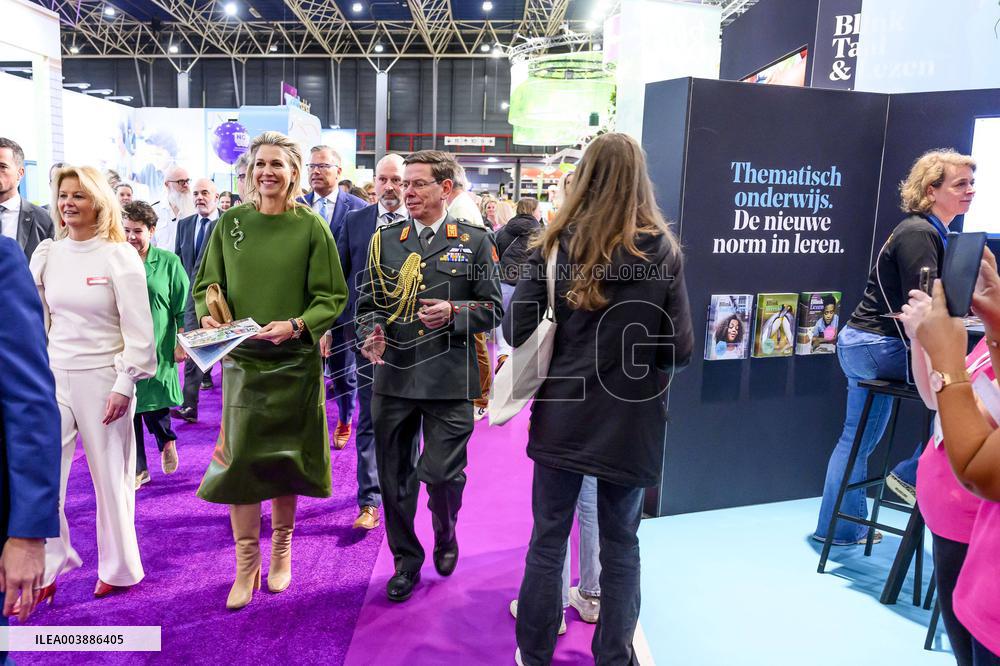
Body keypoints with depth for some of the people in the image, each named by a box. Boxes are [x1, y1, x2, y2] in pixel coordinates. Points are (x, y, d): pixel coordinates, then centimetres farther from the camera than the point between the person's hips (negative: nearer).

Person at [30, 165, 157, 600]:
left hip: (102, 378, -4)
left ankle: (118, 569, 25)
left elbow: (139, 329, -10)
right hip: (54, 377, 5)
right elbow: (37, 321, 12)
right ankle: (48, 569, 24)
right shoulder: (46, 254, 6)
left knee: (111, 477, 7)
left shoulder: (120, 256, -8)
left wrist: (124, 386, -13)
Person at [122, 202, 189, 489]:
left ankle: (167, 441, 37)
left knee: (154, 406, 4)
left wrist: (181, 344, -4)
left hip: (157, 350, -2)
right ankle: (138, 469, 20)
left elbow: (183, 308, -1)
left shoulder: (168, 262, -3)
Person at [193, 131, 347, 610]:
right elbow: (206, 284, 9)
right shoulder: (230, 223, 3)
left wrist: (295, 325, -20)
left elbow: (332, 297, -4)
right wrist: (208, 316, -12)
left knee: (283, 455, 9)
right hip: (241, 359, 1)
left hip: (294, 360, -1)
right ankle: (246, 564, 17)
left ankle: (281, 550, 30)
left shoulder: (311, 227, -3)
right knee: (239, 457, 0)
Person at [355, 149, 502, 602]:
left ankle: (445, 538, 35)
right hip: (393, 377, 3)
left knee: (442, 475, 0)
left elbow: (491, 310, 2)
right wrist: (370, 334, -8)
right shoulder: (384, 240, 10)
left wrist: (453, 313, -16)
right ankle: (406, 559, 32)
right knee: (394, 476, 10)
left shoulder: (475, 242, 3)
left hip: (449, 380, -3)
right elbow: (368, 303, 12)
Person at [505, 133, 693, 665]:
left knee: (547, 541, 14)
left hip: (562, 416, 0)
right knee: (621, 548, 16)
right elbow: (680, 350, -7)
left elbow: (516, 329, -8)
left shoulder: (557, 243, -5)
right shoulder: (662, 250, -6)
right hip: (630, 421, 0)